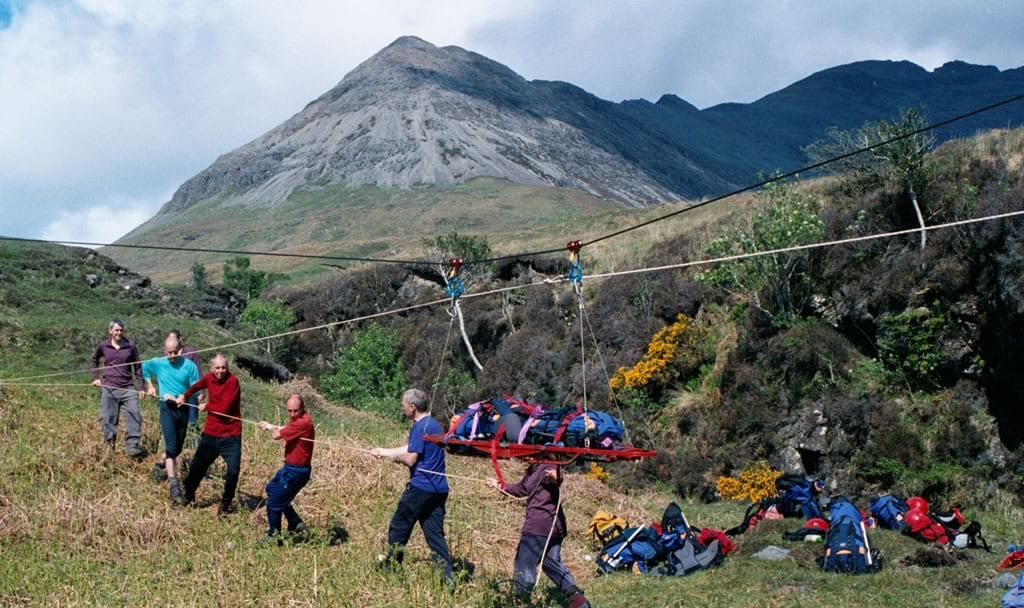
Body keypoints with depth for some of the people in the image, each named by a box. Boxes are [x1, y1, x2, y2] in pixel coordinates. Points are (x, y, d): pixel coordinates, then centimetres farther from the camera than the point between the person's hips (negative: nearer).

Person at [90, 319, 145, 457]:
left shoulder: (130, 347, 3)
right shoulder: (103, 346, 5)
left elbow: (137, 368, 10)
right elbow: (94, 360, 24)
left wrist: (141, 387, 6)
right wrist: (96, 377, 16)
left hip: (128, 389, 0)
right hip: (109, 389, 0)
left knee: (134, 416, -11)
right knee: (107, 419, 3)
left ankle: (132, 446, -11)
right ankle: (110, 446, 14)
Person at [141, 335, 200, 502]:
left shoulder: (189, 366, -8)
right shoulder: (157, 363, -2)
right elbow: (144, 367, 21)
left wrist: (180, 398, -18)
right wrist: (149, 386, 16)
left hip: (183, 408, 2)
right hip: (167, 408, -2)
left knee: (177, 447, 16)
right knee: (171, 446, -15)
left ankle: (161, 465, 44)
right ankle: (173, 482, -19)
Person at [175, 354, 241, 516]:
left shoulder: (232, 382, -17)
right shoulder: (209, 378, 1)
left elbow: (224, 408, -22)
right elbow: (197, 385, 27)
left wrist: (206, 406, -7)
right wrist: (185, 395, 16)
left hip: (231, 435, -5)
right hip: (210, 433, 5)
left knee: (233, 471, -12)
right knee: (197, 466, 16)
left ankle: (225, 505, 8)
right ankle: (188, 495, 41)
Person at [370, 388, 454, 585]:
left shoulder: (420, 427, -13)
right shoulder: (434, 425, 15)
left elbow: (411, 459, -18)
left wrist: (396, 458, 3)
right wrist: (384, 451, 32)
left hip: (420, 487, -8)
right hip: (439, 489, 8)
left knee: (398, 529, 7)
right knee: (435, 533, 6)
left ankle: (389, 570, 17)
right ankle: (448, 576, -2)